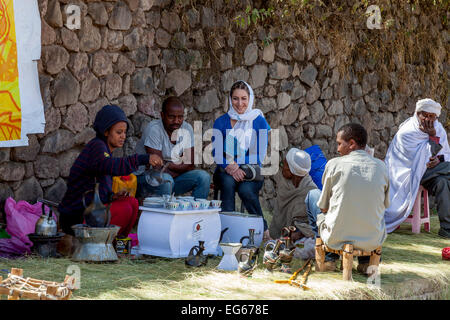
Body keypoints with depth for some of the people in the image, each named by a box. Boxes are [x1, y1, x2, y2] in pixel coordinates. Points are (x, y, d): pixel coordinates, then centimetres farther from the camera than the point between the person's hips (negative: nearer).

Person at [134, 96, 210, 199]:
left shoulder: (187, 128, -2)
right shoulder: (154, 129, -20)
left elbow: (189, 165, -5)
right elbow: (158, 168, -25)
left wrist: (168, 166, -19)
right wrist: (178, 167, -13)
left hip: (173, 177, 6)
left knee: (204, 176, -13)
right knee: (165, 179, -36)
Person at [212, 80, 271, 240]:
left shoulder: (259, 121, 3)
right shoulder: (221, 122, 7)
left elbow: (260, 155, -4)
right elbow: (216, 153, 0)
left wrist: (240, 168, -19)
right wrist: (231, 168, -20)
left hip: (251, 170, -1)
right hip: (226, 169, 1)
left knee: (246, 190, -33)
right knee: (228, 182, -34)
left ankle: (263, 230, -15)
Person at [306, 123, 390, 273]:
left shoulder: (334, 164, -6)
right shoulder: (380, 166, 2)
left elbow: (323, 207, 3)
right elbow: (385, 205, 14)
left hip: (337, 239, -3)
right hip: (373, 241, 3)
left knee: (312, 194, 23)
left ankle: (329, 257, 23)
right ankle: (366, 259, 20)